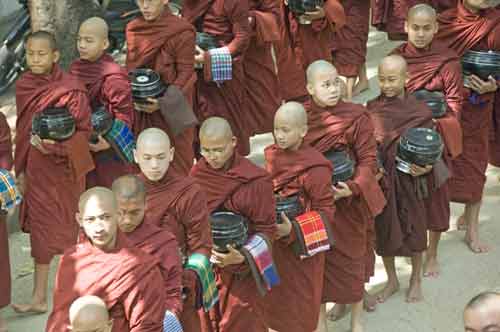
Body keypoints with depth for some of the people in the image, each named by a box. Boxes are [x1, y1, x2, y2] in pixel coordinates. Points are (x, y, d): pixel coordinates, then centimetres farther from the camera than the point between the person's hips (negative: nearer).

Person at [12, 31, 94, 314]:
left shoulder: (71, 90, -17)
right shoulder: (23, 86, 1)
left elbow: (83, 131, -14)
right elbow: (22, 130, 9)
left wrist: (55, 146, -27)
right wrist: (21, 170, 11)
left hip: (63, 168, -5)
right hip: (37, 169, 5)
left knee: (65, 230, 7)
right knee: (41, 231, 12)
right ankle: (39, 298, 23)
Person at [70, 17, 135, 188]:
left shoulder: (114, 77, -20)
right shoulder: (76, 68, 2)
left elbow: (124, 115, -17)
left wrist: (110, 142, -24)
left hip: (108, 150, -6)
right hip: (81, 146, 6)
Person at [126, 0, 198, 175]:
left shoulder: (182, 32, -13)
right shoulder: (132, 29, 4)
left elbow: (186, 72, -12)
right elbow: (130, 68, 13)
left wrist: (164, 103, -22)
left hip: (171, 108, -5)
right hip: (141, 105, 5)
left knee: (174, 159, 4)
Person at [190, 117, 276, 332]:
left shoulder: (256, 181, -17)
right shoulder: (197, 173, -1)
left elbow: (266, 230, -12)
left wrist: (243, 256, -26)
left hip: (240, 269, -5)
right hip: (205, 266, 5)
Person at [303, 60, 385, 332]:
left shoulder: (356, 117, -13)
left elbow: (368, 159, -10)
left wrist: (353, 187, -24)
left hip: (348, 200, -2)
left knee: (351, 255, 10)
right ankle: (336, 300, 33)